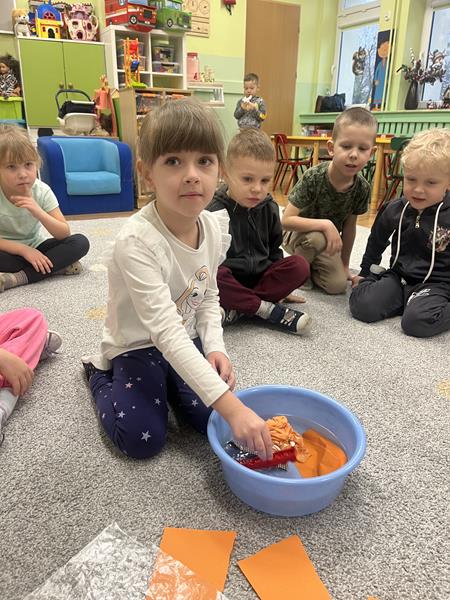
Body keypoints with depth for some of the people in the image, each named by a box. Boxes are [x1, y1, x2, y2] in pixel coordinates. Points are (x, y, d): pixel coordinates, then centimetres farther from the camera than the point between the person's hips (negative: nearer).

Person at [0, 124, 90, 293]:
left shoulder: (42, 190, -14)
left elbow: (64, 234, -17)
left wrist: (39, 213, -33)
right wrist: (24, 249, -28)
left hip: (35, 248, 3)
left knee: (80, 242, -19)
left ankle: (19, 278, -26)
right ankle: (54, 266, -21)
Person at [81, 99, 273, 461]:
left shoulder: (215, 227, -10)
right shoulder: (137, 242, -32)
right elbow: (166, 333, -37)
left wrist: (215, 347, -13)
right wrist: (231, 406, -41)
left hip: (187, 340, 5)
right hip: (137, 347, -4)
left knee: (216, 421, -9)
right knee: (144, 440, -13)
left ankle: (168, 384, 20)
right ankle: (101, 375, 14)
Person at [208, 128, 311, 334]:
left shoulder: (269, 208, 2)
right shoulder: (216, 211, -14)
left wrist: (282, 284, 11)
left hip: (260, 276, 5)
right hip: (229, 280, -4)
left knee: (300, 266, -19)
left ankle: (239, 308, -23)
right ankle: (267, 309, -24)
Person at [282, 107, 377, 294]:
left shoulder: (362, 188, -16)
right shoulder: (313, 177, -30)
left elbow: (350, 226, -2)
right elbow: (286, 220, -32)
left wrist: (344, 264, 4)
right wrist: (325, 225, -40)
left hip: (327, 241, 4)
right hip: (297, 233, -4)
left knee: (338, 285, -10)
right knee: (316, 238, -37)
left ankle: (309, 265, 19)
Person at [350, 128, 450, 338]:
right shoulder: (395, 209, -1)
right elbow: (377, 241, 17)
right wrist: (365, 272, 24)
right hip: (398, 275, 4)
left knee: (418, 321, -32)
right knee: (362, 306, -20)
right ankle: (408, 300, 5)